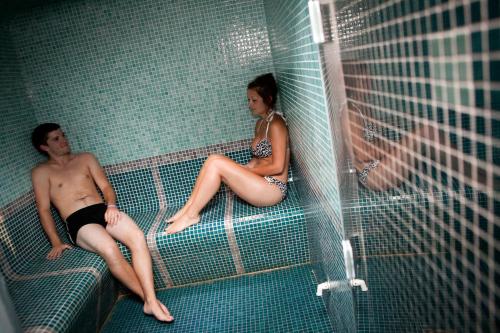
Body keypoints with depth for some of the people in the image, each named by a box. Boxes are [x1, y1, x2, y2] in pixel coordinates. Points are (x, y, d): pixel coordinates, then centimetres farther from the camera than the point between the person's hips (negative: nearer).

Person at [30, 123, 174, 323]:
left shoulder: (85, 158, 22)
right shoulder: (41, 172, 11)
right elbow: (43, 209, 5)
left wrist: (111, 205, -6)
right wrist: (56, 243, -5)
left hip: (103, 210, 4)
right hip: (78, 222, -3)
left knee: (138, 237, -29)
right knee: (109, 249, -36)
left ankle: (151, 301, -31)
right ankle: (148, 298, -20)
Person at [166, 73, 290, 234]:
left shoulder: (276, 124, -13)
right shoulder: (260, 123, 15)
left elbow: (277, 166, -18)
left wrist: (247, 170, -9)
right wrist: (243, 170, -3)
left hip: (273, 189, -9)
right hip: (261, 182, 9)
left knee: (216, 162, -21)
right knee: (214, 161, -5)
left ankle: (191, 215, -13)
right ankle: (188, 208, -5)